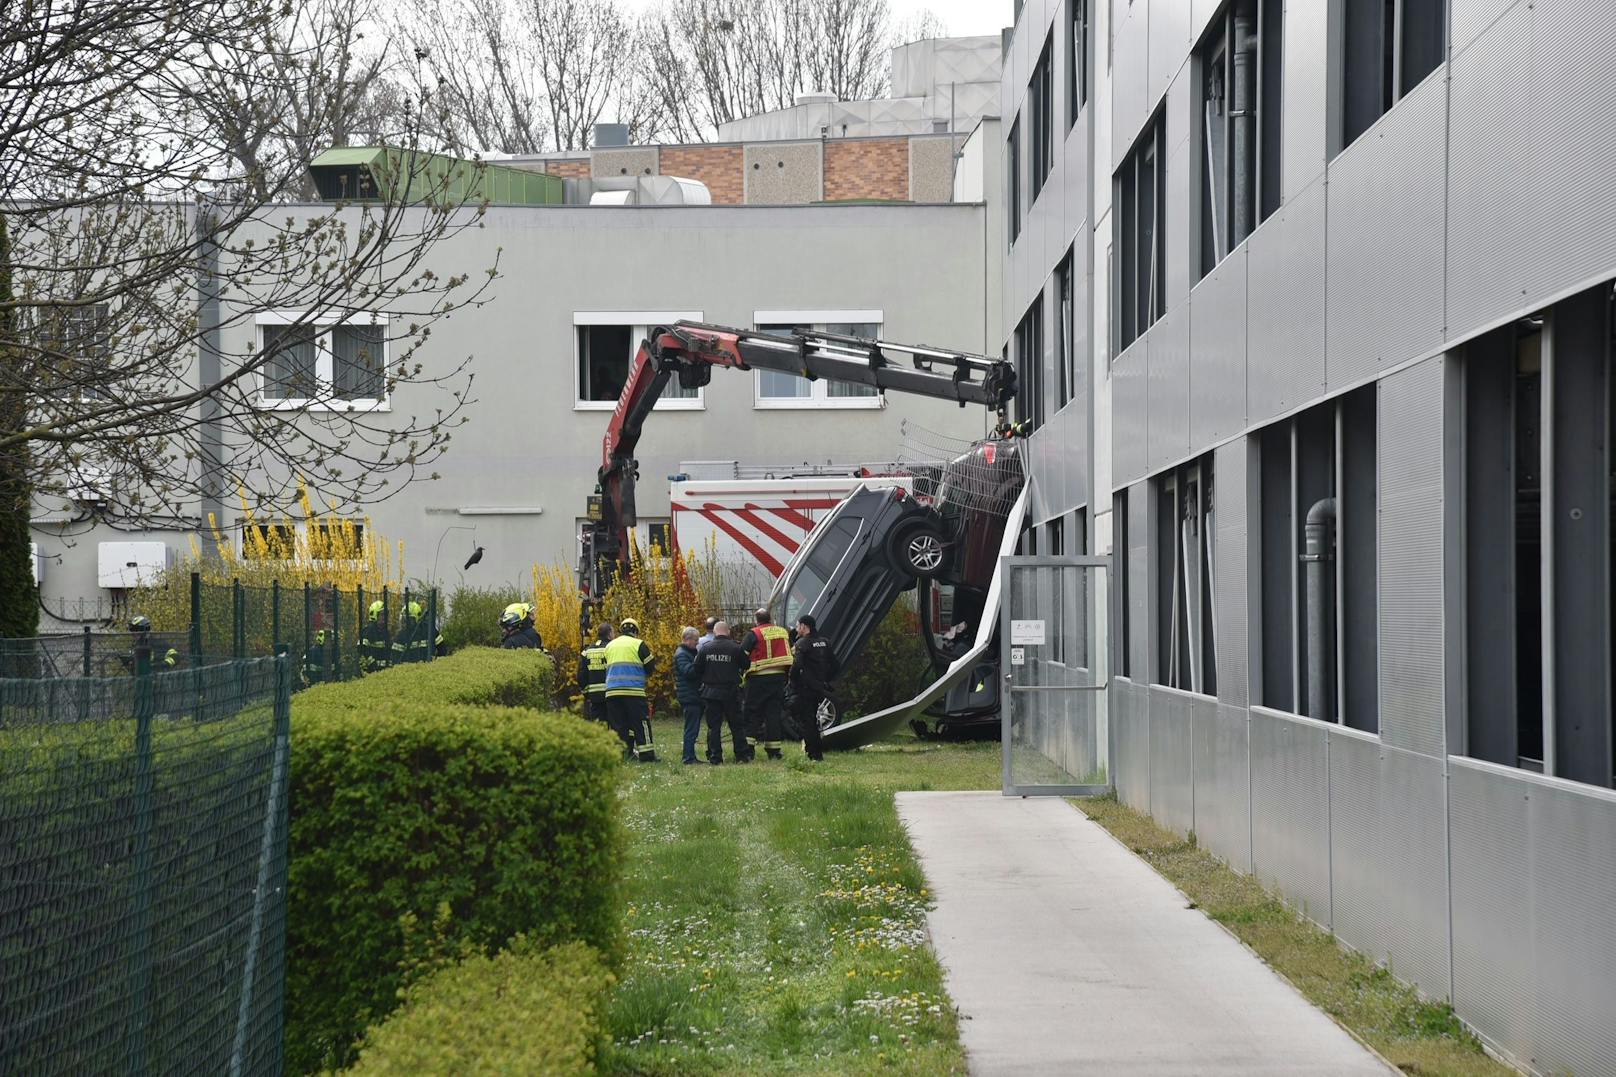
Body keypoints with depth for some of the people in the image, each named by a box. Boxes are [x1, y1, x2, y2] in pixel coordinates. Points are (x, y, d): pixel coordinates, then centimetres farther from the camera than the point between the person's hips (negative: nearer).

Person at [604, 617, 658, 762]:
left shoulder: (609, 646, 17)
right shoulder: (639, 644, 1)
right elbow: (650, 666, 3)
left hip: (611, 690, 4)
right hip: (634, 690, -4)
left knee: (617, 724, 8)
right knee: (640, 723, -1)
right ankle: (646, 755, -3)